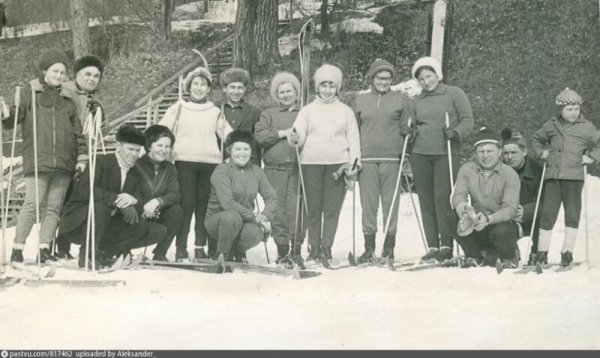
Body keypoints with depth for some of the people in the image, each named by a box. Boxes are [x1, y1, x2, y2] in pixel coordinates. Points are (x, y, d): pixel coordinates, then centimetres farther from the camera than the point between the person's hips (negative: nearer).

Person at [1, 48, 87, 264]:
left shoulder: (67, 100, 18)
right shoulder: (29, 92, 9)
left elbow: (77, 131, 18)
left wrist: (82, 157, 9)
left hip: (63, 164, 4)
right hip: (37, 160, -3)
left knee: (54, 207, 1)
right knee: (32, 204, -10)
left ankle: (44, 248, 7)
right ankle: (18, 248, -2)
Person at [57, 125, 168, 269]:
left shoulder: (134, 175, 11)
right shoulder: (101, 161, -10)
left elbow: (138, 207, 2)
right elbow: (84, 190, -27)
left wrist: (133, 202, -23)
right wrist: (116, 199, -34)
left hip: (109, 227, 6)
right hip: (79, 222, -6)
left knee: (159, 232, -7)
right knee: (100, 204, -40)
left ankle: (105, 252, -4)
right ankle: (87, 253, -19)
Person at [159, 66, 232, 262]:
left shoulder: (215, 112, 19)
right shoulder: (178, 109, 13)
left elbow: (228, 135, 18)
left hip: (210, 163, 2)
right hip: (185, 161, -2)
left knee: (205, 206, -2)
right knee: (186, 204, -9)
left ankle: (201, 247, 5)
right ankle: (181, 249, -5)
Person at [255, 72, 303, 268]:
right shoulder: (268, 114, 17)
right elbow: (259, 136, 2)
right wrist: (283, 133, -3)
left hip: (298, 168, -1)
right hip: (274, 168, 1)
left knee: (296, 208, -8)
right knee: (278, 209, -2)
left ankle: (296, 250, -1)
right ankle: (282, 250, 5)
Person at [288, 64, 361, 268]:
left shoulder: (346, 111, 14)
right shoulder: (308, 110, 12)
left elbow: (353, 138, 10)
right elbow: (300, 134, 1)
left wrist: (354, 161, -4)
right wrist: (295, 139, -22)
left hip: (337, 163, 0)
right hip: (311, 163, 0)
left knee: (332, 208, -5)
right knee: (313, 208, 0)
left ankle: (326, 249, -3)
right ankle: (314, 249, 6)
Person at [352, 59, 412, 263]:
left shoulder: (401, 100, 10)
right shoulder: (360, 101, 15)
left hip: (392, 159, -2)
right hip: (367, 160, 2)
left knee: (391, 202, -1)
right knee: (368, 204, 1)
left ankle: (389, 248, 5)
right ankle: (369, 248, 8)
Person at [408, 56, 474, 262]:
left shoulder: (454, 94, 4)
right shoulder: (417, 101, 16)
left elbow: (467, 120, 1)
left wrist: (456, 133, -17)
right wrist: (408, 132, 1)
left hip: (446, 154, -4)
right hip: (420, 155, 4)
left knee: (442, 197, -11)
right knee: (426, 200, 2)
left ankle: (446, 245, -4)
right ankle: (432, 246, 9)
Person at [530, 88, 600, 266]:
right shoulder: (551, 126, 10)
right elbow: (536, 139, 25)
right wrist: (541, 152, 9)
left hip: (574, 176, -1)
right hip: (552, 176, 1)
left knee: (572, 215, 0)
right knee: (548, 213, 0)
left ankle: (567, 253, 7)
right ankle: (542, 253, 6)